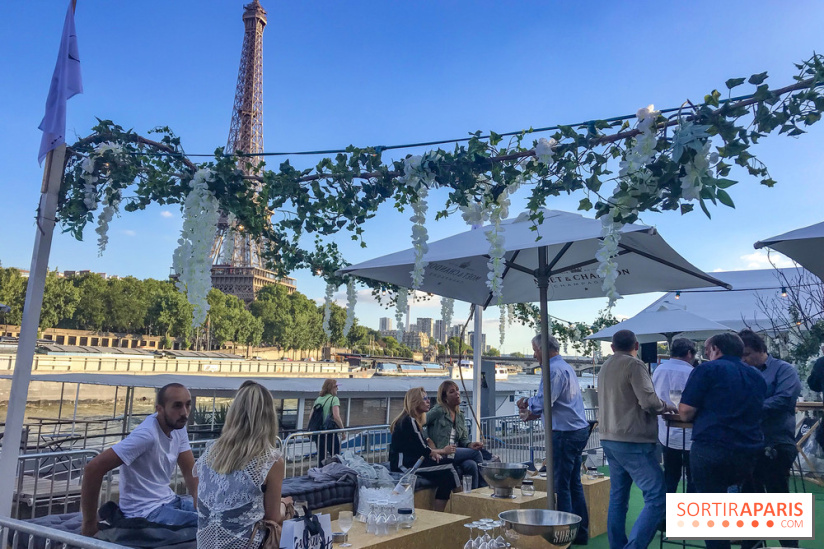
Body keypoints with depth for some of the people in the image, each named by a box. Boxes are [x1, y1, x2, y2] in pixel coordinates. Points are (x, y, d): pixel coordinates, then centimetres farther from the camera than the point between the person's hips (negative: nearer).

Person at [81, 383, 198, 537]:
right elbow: (94, 468, -26)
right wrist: (89, 524, -19)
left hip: (169, 500, 8)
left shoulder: (179, 427, 1)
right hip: (147, 512, -8)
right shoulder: (146, 435, -24)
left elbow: (190, 471, 4)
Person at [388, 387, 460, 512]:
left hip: (410, 461, 9)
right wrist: (443, 451, 0)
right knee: (448, 468, -17)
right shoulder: (409, 421, -13)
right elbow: (423, 450, -14)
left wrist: (434, 453, -3)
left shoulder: (412, 420, 18)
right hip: (403, 464, -9)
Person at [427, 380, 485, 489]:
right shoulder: (438, 411, -4)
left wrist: (469, 445, -7)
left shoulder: (461, 416, 18)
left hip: (457, 453, 6)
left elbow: (463, 439, 17)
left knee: (471, 465, -26)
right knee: (475, 453, -19)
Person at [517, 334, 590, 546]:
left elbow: (543, 403, -20)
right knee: (574, 483, 15)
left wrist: (528, 407, -1)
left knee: (561, 485, -2)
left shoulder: (554, 370, -16)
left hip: (565, 433, -10)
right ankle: (581, 532, 23)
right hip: (579, 430, 10)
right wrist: (530, 401, 14)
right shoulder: (566, 367, 16)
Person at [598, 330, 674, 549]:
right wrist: (665, 406, 3)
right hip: (633, 441, -8)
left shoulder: (605, 367, 13)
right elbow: (648, 401, -18)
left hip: (610, 439, 8)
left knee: (618, 497, 13)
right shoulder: (634, 364, -11)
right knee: (657, 498, -6)